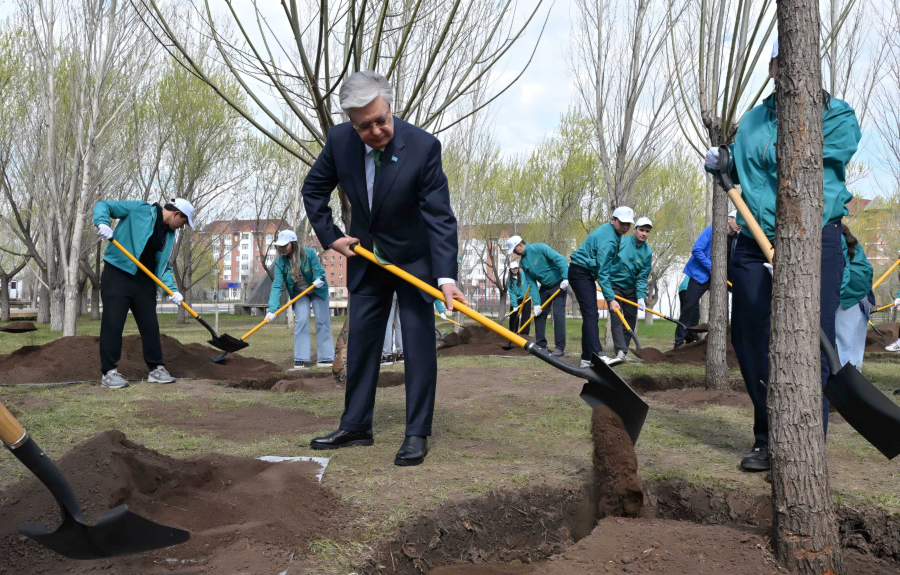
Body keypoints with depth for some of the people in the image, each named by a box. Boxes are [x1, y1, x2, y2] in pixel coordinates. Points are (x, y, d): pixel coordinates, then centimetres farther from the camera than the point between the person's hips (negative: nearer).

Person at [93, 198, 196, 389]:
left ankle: (156, 368, 17)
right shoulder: (140, 210, -6)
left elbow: (165, 266, 14)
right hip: (117, 274, -7)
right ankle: (109, 372, 1)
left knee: (150, 324, 7)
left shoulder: (169, 235, 12)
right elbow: (103, 206, -5)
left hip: (144, 280, 7)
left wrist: (172, 289, -2)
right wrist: (102, 223, -26)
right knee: (113, 323, -6)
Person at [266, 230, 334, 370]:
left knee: (322, 321, -2)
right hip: (299, 293, 1)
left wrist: (318, 279, -48)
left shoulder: (309, 253, -26)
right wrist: (272, 309, -36)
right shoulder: (280, 262, -20)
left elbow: (319, 270, -23)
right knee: (300, 321, -12)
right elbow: (277, 286, -26)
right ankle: (301, 359, -10)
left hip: (317, 290, -1)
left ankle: (325, 358, 4)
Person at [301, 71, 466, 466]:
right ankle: (355, 427, 20)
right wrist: (330, 237, -5)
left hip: (414, 259, -4)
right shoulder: (339, 140, -16)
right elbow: (314, 190, 2)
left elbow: (440, 216, -28)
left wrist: (446, 276, -37)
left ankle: (417, 434, 4)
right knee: (361, 341, 9)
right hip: (365, 259, 4)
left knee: (419, 343, -4)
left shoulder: (423, 147, -27)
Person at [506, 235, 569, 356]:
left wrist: (565, 278, -34)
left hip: (559, 284, -7)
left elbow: (560, 259, -26)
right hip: (544, 287, 7)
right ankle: (541, 345, 12)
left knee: (558, 313, -14)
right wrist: (536, 303, -9)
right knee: (538, 314, 4)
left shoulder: (540, 248, -19)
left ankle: (560, 347, -12)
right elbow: (532, 284, -1)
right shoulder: (523, 262, 1)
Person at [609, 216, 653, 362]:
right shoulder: (620, 242, -14)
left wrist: (641, 297, -16)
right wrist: (603, 283, -13)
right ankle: (620, 351, -18)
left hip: (631, 288, 4)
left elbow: (642, 277, -5)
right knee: (616, 317, -14)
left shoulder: (648, 252, -4)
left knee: (631, 320, 5)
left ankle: (623, 353, 14)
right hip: (614, 285, -4)